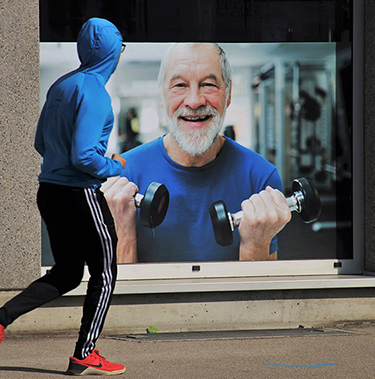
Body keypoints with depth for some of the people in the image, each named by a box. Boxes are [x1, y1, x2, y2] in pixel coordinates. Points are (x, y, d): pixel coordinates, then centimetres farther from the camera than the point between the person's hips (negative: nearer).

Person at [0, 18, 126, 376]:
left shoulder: (60, 86, 9)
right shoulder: (94, 94, -17)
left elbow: (42, 143, 16)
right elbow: (83, 156, -24)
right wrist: (114, 167, -5)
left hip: (49, 192, 8)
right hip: (81, 196, -8)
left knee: (67, 273, 17)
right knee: (104, 273, 6)